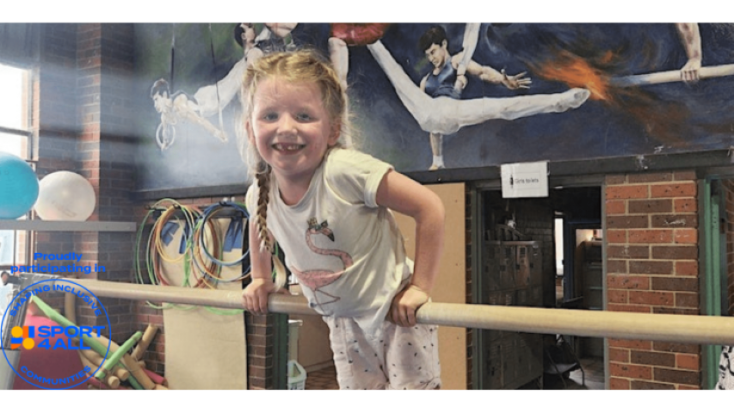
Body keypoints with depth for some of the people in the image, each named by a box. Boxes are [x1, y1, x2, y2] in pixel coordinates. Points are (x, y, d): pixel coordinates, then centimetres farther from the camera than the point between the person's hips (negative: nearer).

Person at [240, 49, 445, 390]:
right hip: (342, 321, 6)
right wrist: (260, 279, 11)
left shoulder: (347, 171, -32)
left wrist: (420, 287, -25)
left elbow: (430, 207, -30)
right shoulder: (261, 192, -11)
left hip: (396, 311, -5)